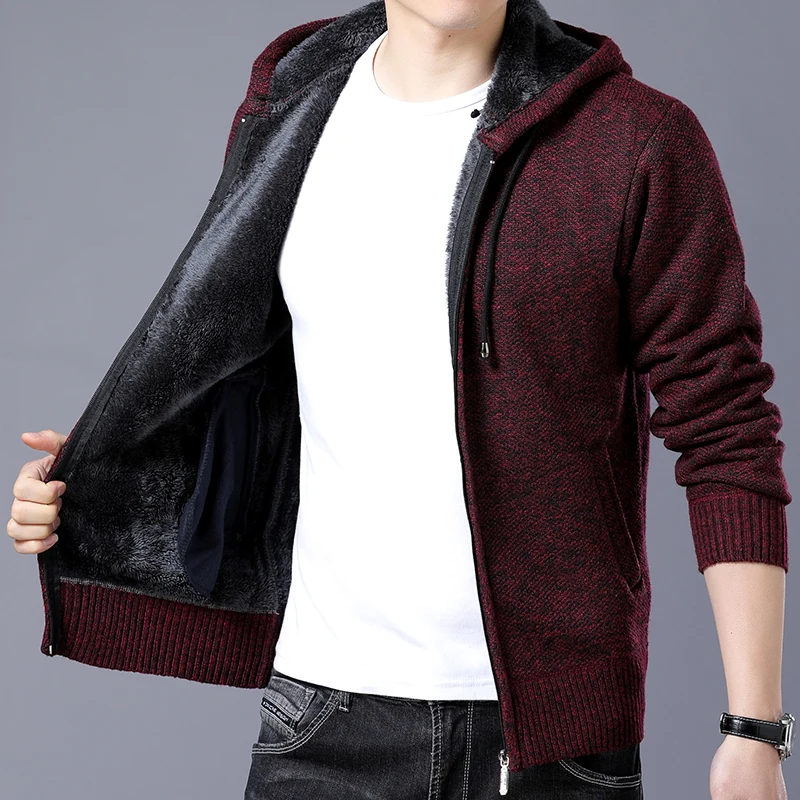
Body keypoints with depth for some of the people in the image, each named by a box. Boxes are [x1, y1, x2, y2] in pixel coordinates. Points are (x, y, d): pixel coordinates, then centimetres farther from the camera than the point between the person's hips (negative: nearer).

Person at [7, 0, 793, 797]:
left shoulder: (642, 138, -8)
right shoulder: (287, 113, 6)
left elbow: (726, 435, -8)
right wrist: (91, 482, 4)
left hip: (553, 726, -3)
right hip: (328, 708, 4)